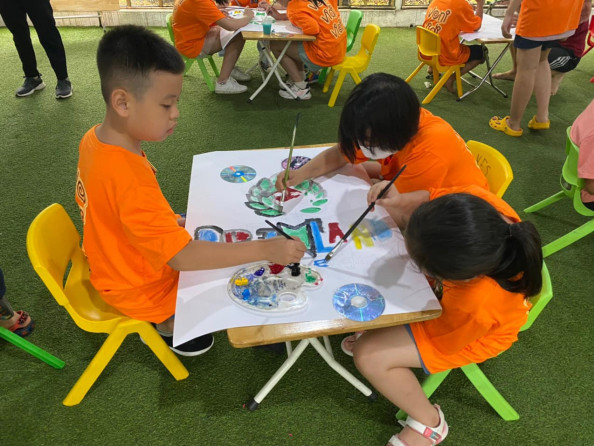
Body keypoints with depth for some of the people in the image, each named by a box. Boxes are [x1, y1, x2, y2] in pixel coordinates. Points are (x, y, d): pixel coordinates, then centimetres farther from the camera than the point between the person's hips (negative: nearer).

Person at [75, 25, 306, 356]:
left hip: (118, 265, 8)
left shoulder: (94, 139, -11)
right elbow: (183, 257, -39)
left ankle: (164, 318, 28)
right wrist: (266, 249, -38)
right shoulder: (129, 181, -39)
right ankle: (166, 326, 24)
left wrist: (164, 222, 2)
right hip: (140, 290, -8)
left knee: (205, 233, 25)